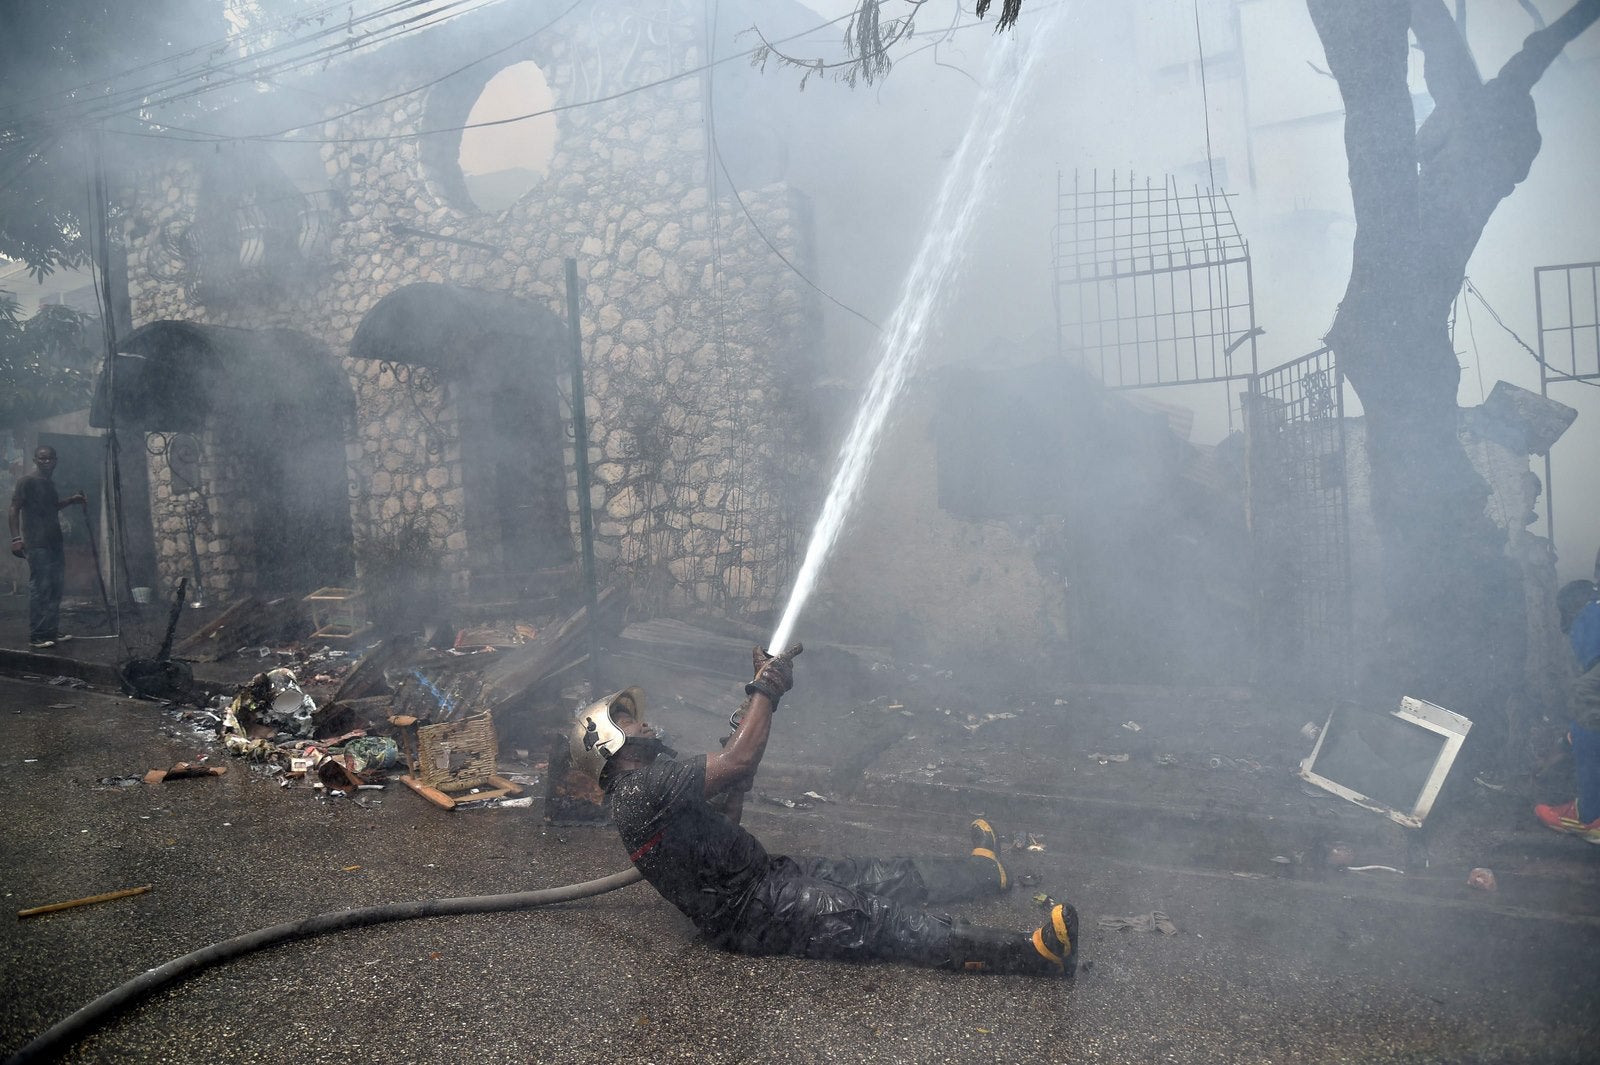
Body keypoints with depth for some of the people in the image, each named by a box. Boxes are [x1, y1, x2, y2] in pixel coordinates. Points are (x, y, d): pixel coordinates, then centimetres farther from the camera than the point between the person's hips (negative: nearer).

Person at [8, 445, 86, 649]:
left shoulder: (51, 483, 16)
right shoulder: (27, 481, -7)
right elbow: (14, 509, -11)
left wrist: (71, 500, 19)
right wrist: (16, 537, -18)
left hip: (55, 542, 8)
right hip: (37, 544, -8)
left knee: (55, 588, 10)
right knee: (39, 589, -9)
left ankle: (52, 631, 17)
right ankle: (36, 636, -6)